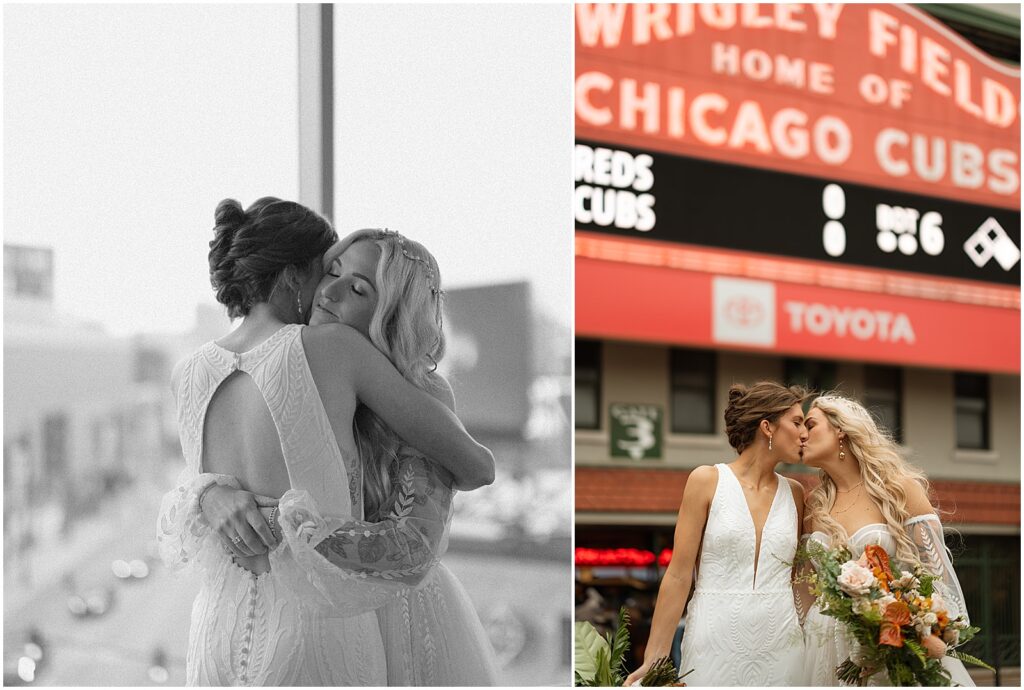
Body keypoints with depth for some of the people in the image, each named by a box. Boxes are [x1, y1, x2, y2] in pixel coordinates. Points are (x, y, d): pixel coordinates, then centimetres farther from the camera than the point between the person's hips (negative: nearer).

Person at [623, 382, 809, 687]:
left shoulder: (794, 494, 9)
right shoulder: (707, 481, -2)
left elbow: (804, 576, 13)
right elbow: (678, 575, -4)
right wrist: (654, 659, -8)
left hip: (780, 645, 4)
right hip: (715, 640, -3)